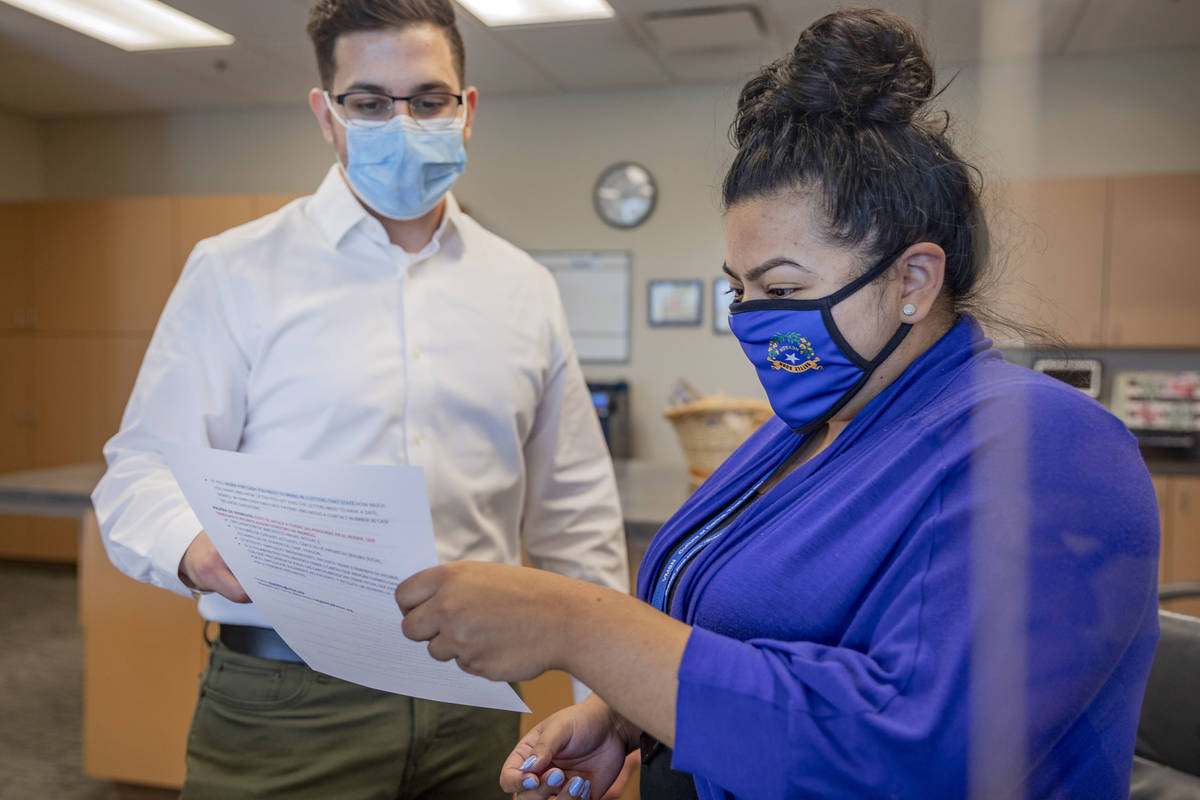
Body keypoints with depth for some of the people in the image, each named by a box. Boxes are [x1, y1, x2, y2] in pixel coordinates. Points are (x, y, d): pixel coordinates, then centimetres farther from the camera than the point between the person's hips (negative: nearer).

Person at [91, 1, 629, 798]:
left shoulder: (526, 288, 7)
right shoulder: (235, 271, -1)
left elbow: (575, 517, 9)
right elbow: (143, 473, -3)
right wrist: (197, 547, -25)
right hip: (283, 708, -2)